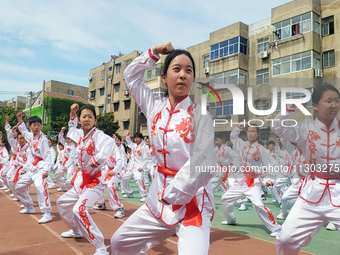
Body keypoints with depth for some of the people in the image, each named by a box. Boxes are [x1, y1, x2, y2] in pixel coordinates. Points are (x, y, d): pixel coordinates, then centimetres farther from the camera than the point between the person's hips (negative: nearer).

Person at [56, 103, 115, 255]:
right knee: (62, 203, 24)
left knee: (80, 210, -28)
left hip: (94, 182, -9)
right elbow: (72, 128, 27)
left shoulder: (97, 135, -20)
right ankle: (76, 231, 46)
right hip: (81, 180, 9)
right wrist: (72, 114, 12)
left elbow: (110, 143, -44)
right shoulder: (80, 134, 2)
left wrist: (97, 160, -42)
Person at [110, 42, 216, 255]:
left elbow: (203, 166, -18)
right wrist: (154, 52, 4)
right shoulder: (155, 108, 1)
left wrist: (172, 195, -12)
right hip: (159, 198, 5)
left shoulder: (200, 115, -12)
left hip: (192, 199, -5)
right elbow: (131, 75, 14)